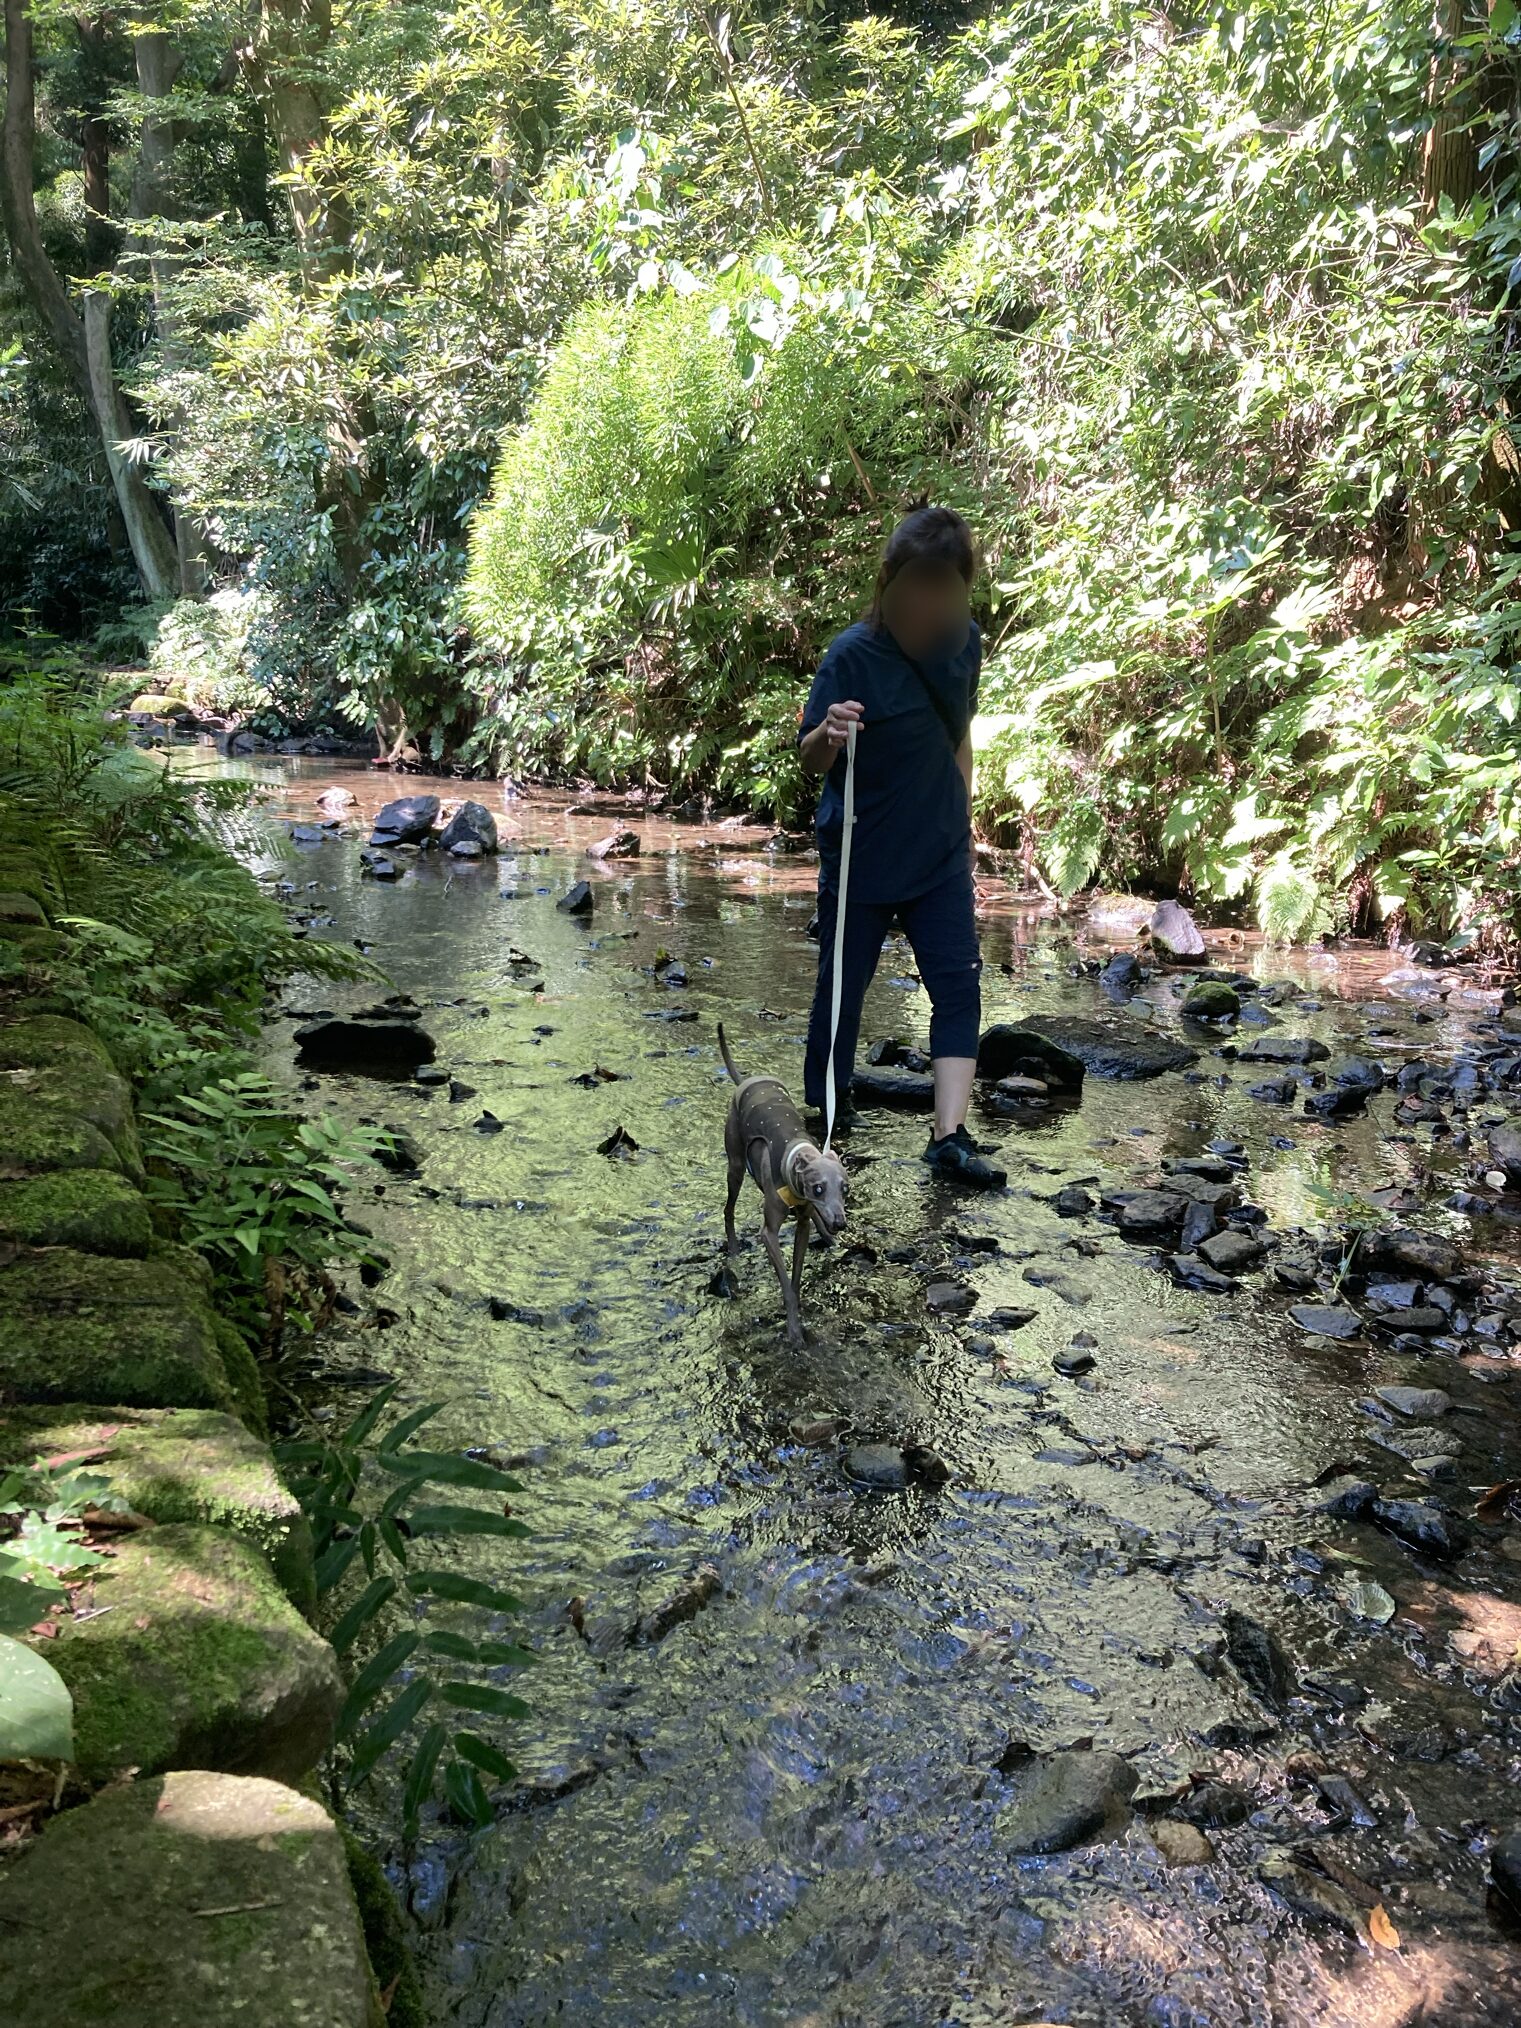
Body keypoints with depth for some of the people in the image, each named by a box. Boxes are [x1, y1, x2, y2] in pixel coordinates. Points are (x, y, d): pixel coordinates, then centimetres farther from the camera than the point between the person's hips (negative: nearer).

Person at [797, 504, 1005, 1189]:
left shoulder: (964, 643, -1)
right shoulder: (854, 653, -17)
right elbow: (810, 760, -15)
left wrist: (963, 825, 16)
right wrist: (829, 733, -38)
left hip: (938, 852, 4)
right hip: (861, 854, -4)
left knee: (959, 983, -5)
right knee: (843, 984, 8)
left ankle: (950, 1135, -3)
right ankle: (823, 1119, 28)